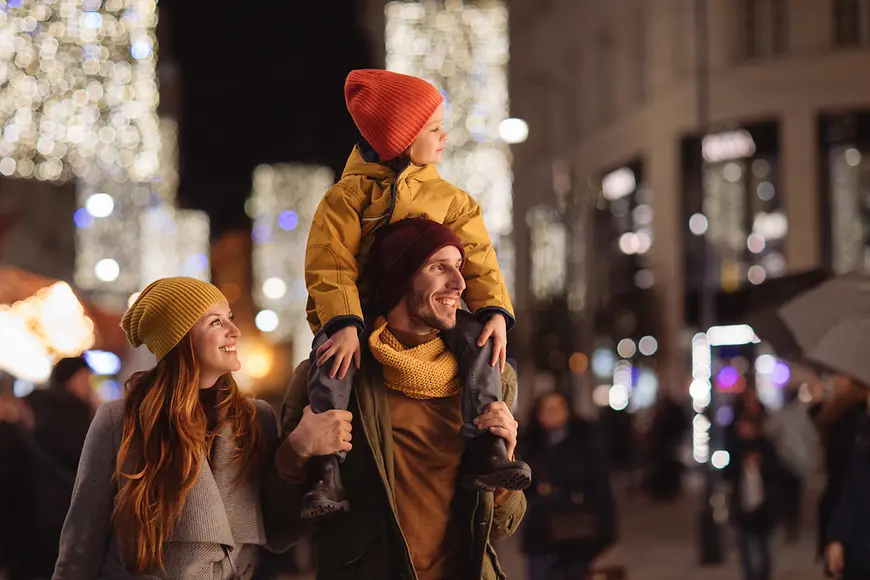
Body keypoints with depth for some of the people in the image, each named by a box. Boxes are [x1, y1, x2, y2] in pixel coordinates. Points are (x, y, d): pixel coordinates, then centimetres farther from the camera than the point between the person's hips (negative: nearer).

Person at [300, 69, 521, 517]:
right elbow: (329, 268, -12)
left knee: (485, 348, -23)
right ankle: (327, 479, -35)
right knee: (332, 363, -33)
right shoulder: (348, 195, -3)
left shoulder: (448, 199, 9)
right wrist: (344, 324, -29)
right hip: (359, 313, -3)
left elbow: (477, 261, 0)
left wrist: (496, 312, -19)